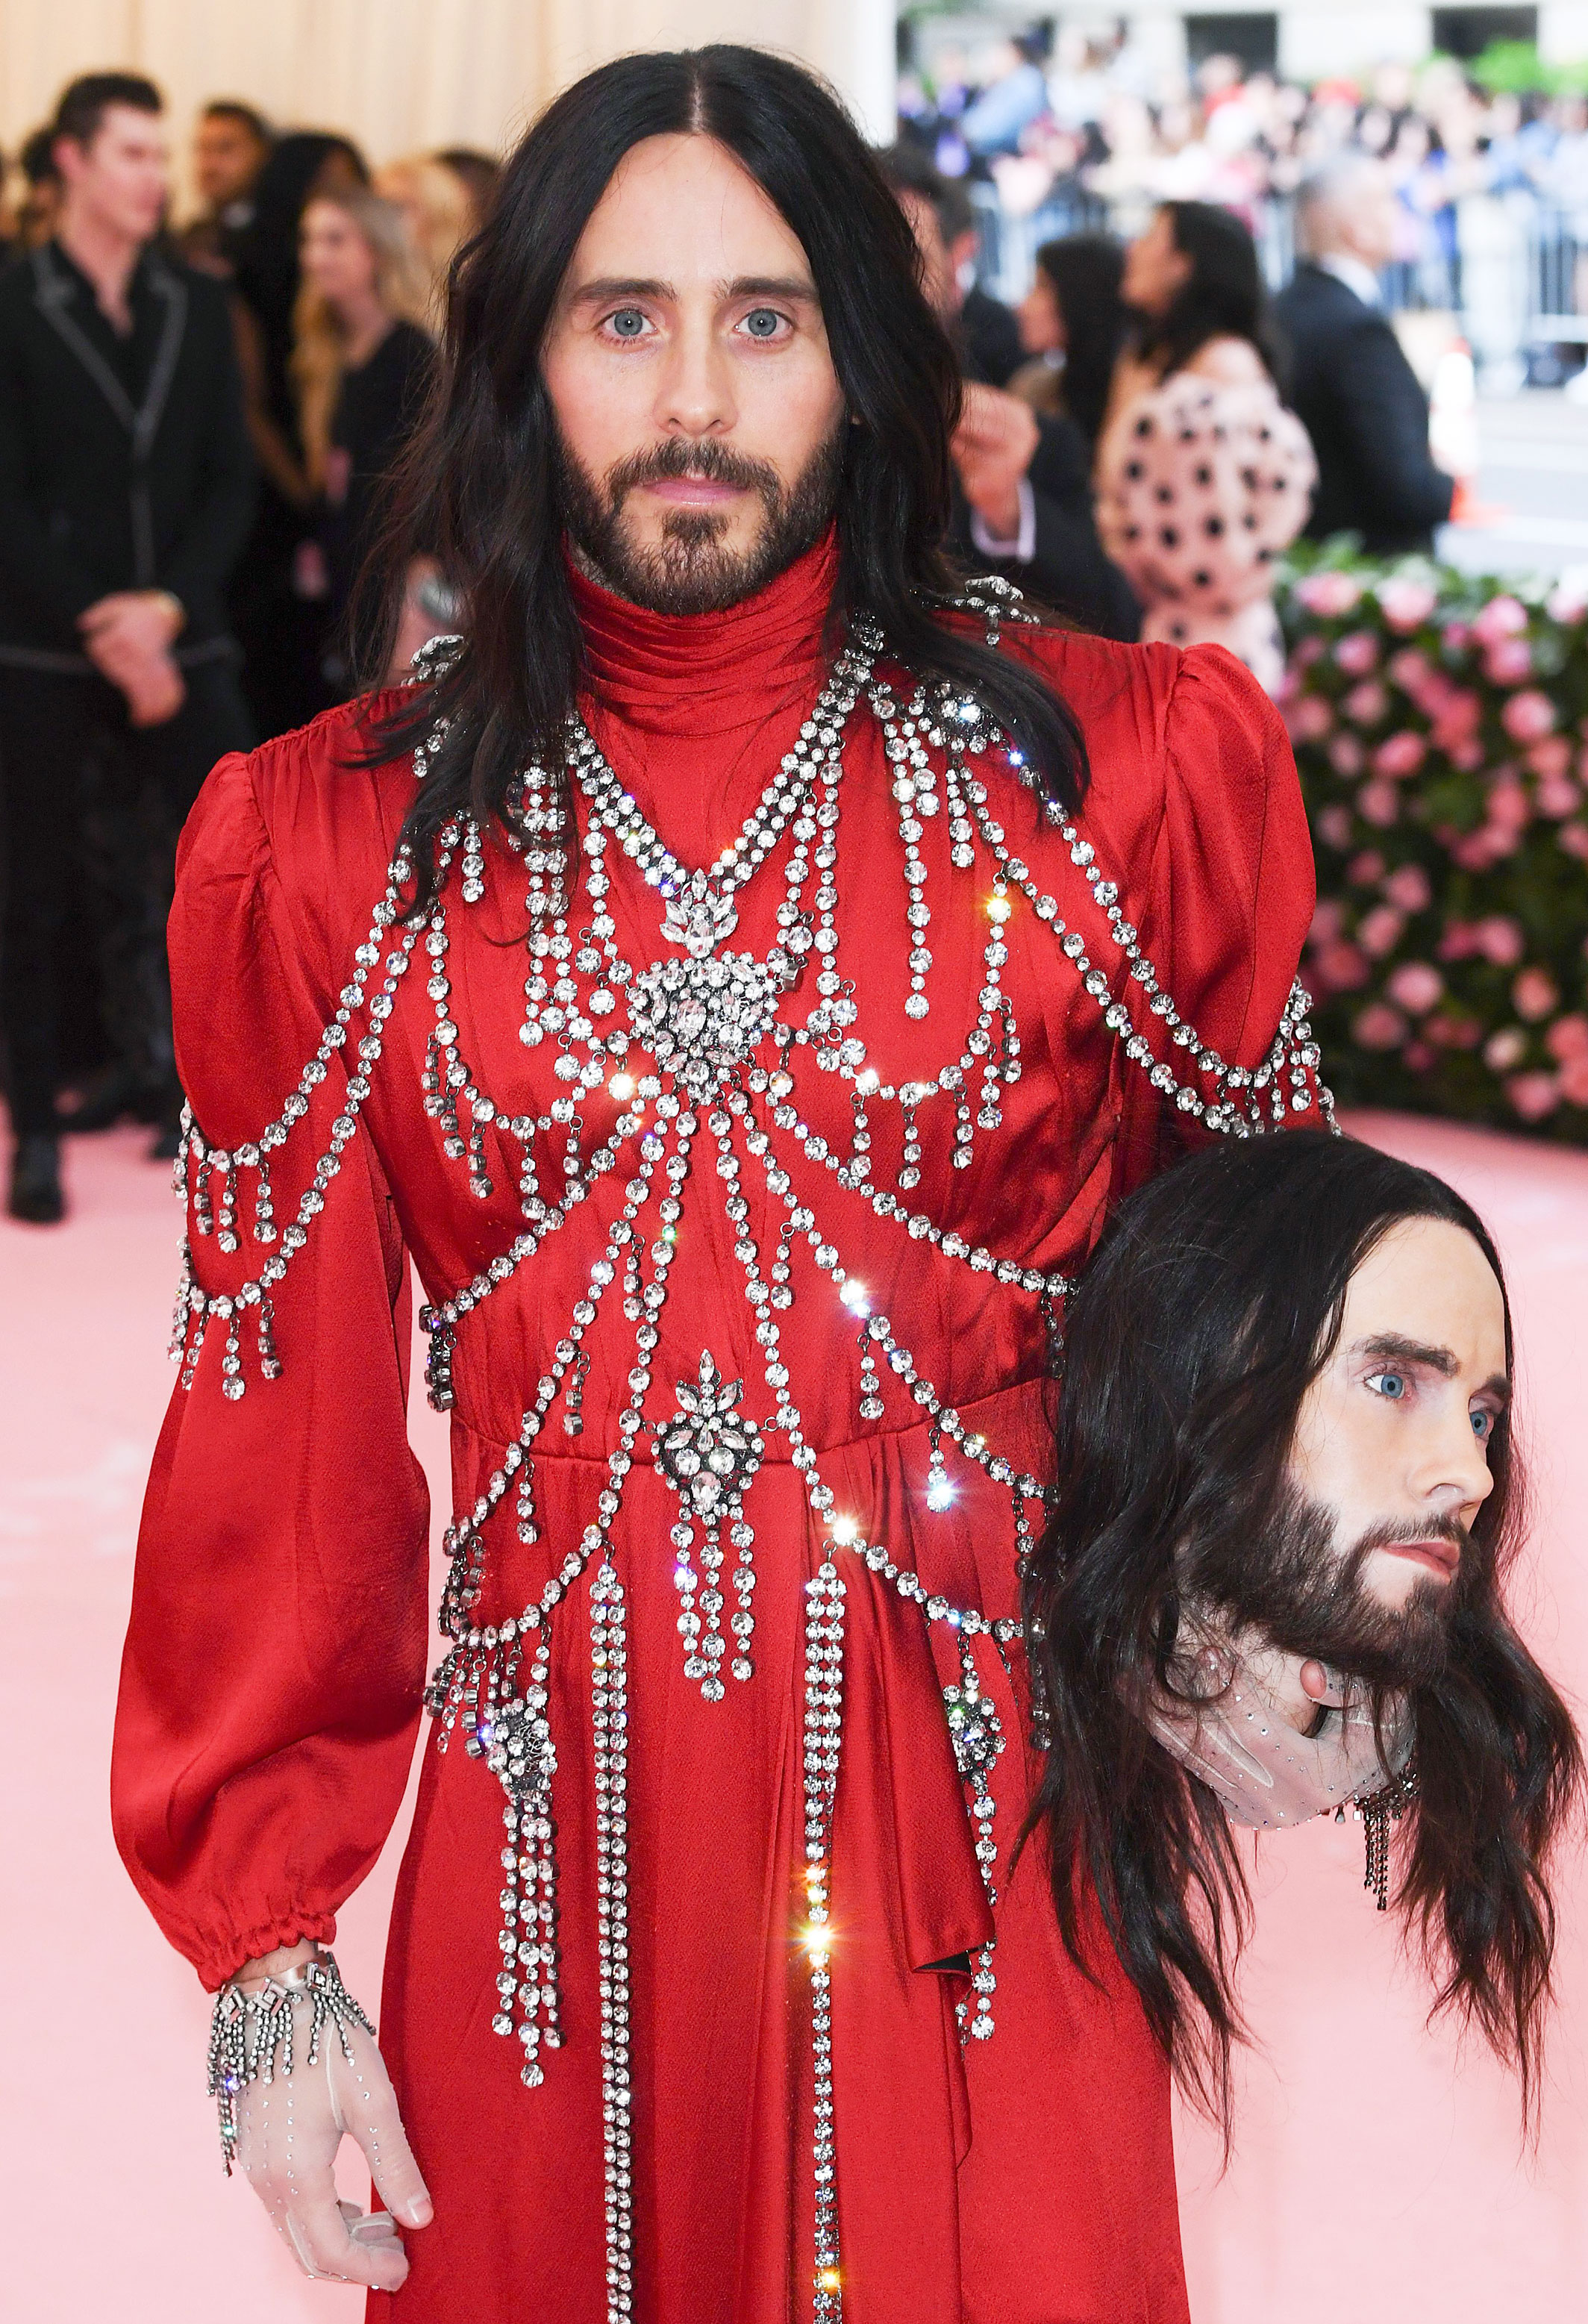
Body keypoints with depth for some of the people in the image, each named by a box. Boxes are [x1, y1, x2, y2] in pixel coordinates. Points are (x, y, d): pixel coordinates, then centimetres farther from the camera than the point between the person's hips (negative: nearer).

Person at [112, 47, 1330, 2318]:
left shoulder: (1122, 769, -2)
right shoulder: (331, 846, 0)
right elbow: (286, 1420, 2)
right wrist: (269, 1972, 0)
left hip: (985, 1851, 0)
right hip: (547, 1862, 1)